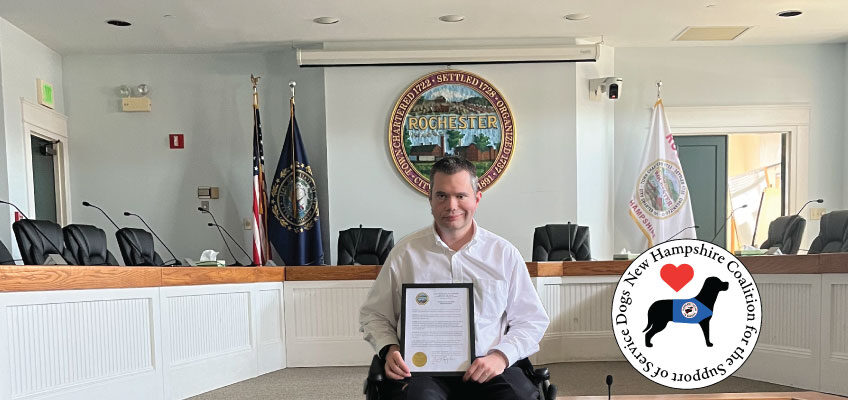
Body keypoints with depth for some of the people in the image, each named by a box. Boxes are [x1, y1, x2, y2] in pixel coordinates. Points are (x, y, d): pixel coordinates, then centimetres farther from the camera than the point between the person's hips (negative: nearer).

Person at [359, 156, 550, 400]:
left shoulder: (505, 254, 9)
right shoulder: (404, 253, 9)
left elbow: (532, 321, 10)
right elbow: (373, 315, 14)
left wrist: (501, 355, -7)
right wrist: (390, 349, -6)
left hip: (489, 369, 2)